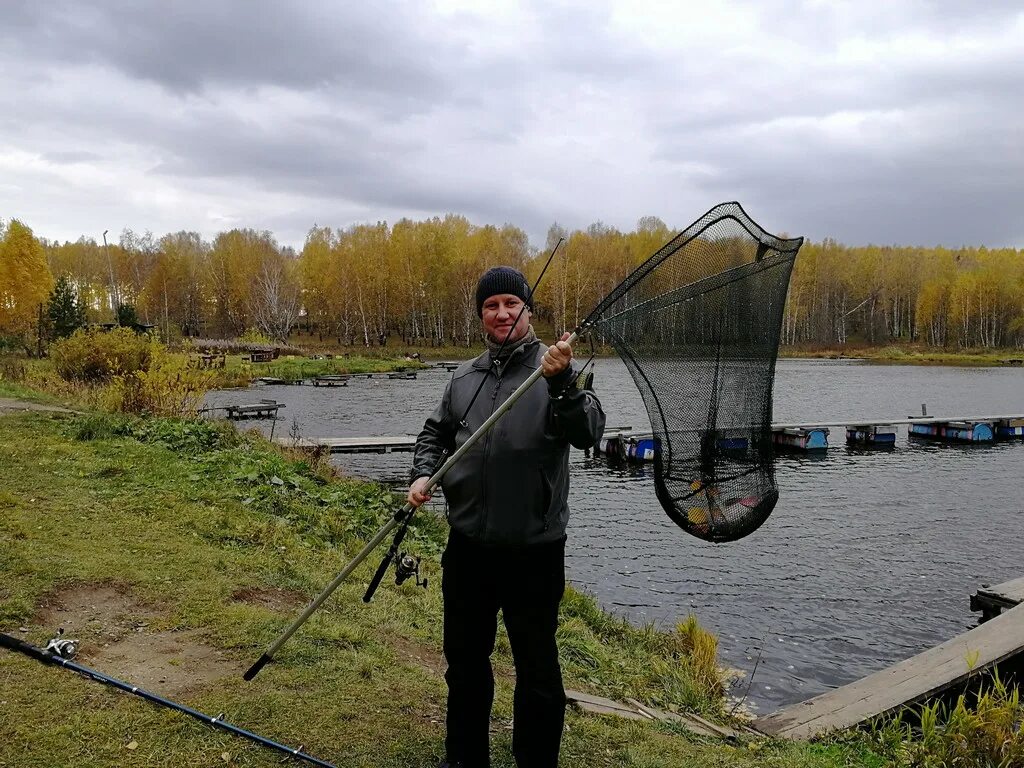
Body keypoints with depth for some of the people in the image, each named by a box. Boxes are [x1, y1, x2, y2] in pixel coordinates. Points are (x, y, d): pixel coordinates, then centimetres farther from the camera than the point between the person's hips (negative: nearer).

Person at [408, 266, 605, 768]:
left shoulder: (559, 369, -5)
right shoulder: (464, 378, 9)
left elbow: (589, 433, -19)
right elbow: (435, 433, 18)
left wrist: (561, 382, -35)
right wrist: (424, 473, -1)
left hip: (533, 549, -4)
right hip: (467, 544, 5)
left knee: (537, 667, 8)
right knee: (465, 659, 19)